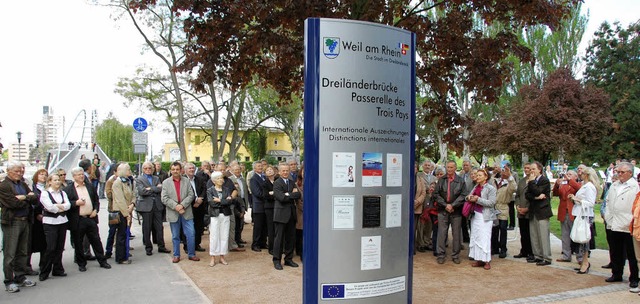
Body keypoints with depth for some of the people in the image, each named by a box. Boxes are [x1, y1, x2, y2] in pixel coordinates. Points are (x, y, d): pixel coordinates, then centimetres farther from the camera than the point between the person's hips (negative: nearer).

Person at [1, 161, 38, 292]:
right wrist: (28, 198, -5)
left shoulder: (23, 184, 13)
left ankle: (20, 278, 24)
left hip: (25, 221, 7)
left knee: (22, 252, 14)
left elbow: (35, 198, 5)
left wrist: (24, 197, -12)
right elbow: (14, 203, -19)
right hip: (11, 223, -7)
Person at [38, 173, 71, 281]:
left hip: (62, 221, 5)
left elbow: (68, 205, 0)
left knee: (60, 247, 7)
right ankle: (44, 272, 4)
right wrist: (62, 207, -2)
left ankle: (57, 269, 17)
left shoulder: (62, 193, 13)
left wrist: (58, 206, -14)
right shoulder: (44, 193, -2)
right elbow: (50, 207, -14)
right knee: (51, 248, -7)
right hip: (50, 223, -5)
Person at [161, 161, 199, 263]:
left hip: (186, 212, 1)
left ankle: (191, 254, 12)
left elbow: (191, 195, -1)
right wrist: (176, 206, -15)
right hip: (173, 213, 0)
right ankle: (176, 255, 20)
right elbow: (164, 198, -4)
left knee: (191, 234, 0)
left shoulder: (186, 181, 5)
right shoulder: (166, 182, 3)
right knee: (175, 236, 9)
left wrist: (182, 205, -14)